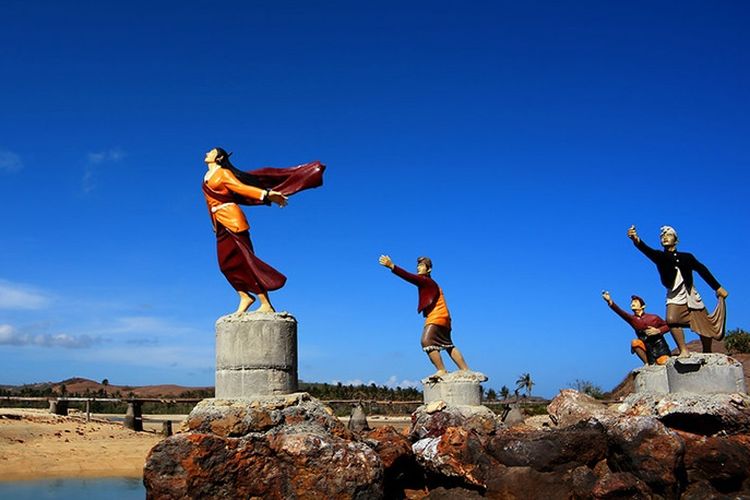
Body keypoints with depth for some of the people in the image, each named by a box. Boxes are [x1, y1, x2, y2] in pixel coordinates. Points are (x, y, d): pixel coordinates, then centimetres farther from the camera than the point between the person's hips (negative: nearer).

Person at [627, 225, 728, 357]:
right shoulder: (659, 256, -2)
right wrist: (636, 240, -46)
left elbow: (703, 271, 10)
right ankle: (683, 351, -18)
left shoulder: (686, 257, 2)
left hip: (692, 296, 2)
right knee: (671, 319, -28)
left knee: (705, 326, 5)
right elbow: (647, 250, -23)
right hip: (675, 298, -2)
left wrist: (718, 288, 11)